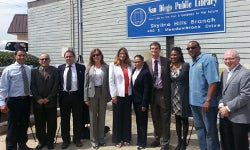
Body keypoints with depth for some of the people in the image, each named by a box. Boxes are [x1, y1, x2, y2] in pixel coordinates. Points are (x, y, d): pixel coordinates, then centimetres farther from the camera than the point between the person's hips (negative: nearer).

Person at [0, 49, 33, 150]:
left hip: (26, 100, 5)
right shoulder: (8, 70, -8)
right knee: (13, 126, 3)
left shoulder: (29, 70, 4)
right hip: (14, 100, -5)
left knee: (24, 124, 16)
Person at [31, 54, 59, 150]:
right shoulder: (34, 71, 7)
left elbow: (56, 85, -4)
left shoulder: (54, 70, 3)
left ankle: (50, 141, 21)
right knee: (39, 124, 8)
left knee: (51, 123, 6)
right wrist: (38, 98, -10)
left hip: (51, 102, -1)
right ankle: (41, 141, 23)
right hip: (38, 102, 1)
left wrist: (48, 98, -10)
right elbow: (32, 86, 1)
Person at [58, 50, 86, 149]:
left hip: (76, 95, -2)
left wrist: (83, 96, -6)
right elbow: (58, 82, 7)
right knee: (64, 119, 9)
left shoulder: (81, 67, 0)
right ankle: (65, 140, 23)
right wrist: (58, 95, 1)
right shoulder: (60, 68, 7)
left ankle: (77, 139, 23)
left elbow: (84, 82, -1)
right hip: (64, 95, 2)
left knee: (77, 118, 8)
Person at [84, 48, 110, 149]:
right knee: (93, 117, 5)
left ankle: (101, 138, 22)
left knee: (102, 116, 9)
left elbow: (108, 82, 1)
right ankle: (94, 140, 16)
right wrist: (86, 98, -4)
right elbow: (86, 83, 2)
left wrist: (109, 96, -4)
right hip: (92, 93, 0)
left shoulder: (106, 67, 3)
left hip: (103, 93, 0)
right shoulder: (89, 68, 3)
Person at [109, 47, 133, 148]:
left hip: (128, 95, 3)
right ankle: (117, 140, 15)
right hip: (118, 95, -3)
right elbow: (111, 81, -3)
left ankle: (126, 138, 21)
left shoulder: (130, 66, 9)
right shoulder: (113, 65, 2)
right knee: (118, 117, 3)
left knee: (127, 117, 9)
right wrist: (113, 95, -9)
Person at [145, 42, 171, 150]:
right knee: (155, 118, 15)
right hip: (152, 93, 3)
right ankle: (157, 138, 32)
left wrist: (170, 92, -5)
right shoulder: (147, 63, 4)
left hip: (164, 93, -3)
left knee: (165, 119, 3)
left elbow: (170, 77, 0)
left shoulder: (167, 61, -2)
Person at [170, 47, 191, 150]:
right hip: (174, 96, 5)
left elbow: (191, 80, -11)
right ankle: (179, 141, 25)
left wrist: (190, 95, -13)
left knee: (184, 119, 6)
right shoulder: (170, 67, 4)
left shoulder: (186, 66, -11)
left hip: (184, 96, -5)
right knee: (177, 119, 13)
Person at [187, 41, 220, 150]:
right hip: (194, 102, 8)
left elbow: (213, 82, -21)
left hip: (205, 102, -8)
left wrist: (208, 101, -24)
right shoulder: (191, 63, 12)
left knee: (210, 131, 4)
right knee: (199, 129, 17)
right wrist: (191, 98, 12)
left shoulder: (207, 60, -13)